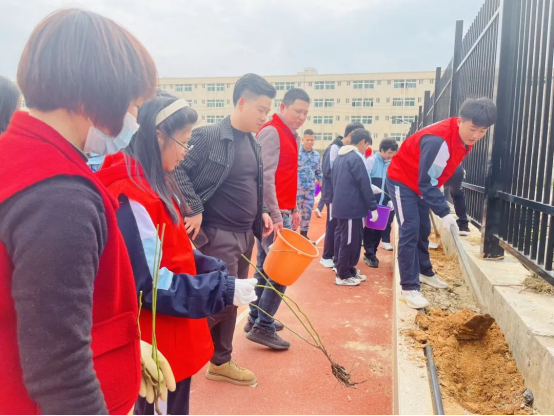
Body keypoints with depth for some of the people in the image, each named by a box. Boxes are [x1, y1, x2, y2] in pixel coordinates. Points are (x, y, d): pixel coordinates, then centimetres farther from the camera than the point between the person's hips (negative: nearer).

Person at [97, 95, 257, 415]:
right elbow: (151, 283, -26)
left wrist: (218, 271, 0)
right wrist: (224, 290, -22)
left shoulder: (156, 183, 5)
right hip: (157, 341, -9)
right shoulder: (132, 197, -26)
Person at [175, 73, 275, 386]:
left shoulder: (253, 144, 11)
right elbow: (178, 170, -18)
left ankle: (221, 362, 31)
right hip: (217, 234, -8)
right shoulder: (209, 136, -13)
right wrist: (194, 210, -21)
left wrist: (261, 213, 7)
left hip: (245, 235, 8)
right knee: (220, 302, -5)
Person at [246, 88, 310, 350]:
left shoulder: (289, 134, 17)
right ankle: (263, 327, 2)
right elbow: (266, 177, -22)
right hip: (273, 212, -10)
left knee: (266, 266, 14)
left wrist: (293, 208, 20)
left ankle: (256, 319, 25)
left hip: (281, 210, 10)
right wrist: (276, 215, -24)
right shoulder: (271, 132, -13)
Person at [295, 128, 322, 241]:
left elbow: (319, 171, 18)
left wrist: (320, 181, 7)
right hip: (297, 187, -5)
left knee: (308, 211, 11)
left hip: (311, 188, 5)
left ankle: (304, 233, 24)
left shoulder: (317, 155, 8)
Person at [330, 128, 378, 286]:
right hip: (352, 207, -9)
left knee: (347, 240, 18)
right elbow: (364, 185, -16)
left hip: (341, 205, 9)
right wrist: (373, 207, -11)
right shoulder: (356, 158, -15)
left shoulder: (340, 156, 13)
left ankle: (349, 270, 27)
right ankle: (342, 275, 8)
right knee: (350, 242, 0)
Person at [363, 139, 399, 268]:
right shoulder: (371, 161, -9)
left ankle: (371, 253, 23)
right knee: (369, 228, 3)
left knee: (379, 229, 10)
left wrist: (391, 200, 0)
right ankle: (370, 255, 12)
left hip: (383, 204, 5)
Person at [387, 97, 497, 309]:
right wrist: (444, 212, -31)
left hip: (422, 184, 9)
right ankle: (409, 289, -9)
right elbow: (427, 182, -31)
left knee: (423, 230, 17)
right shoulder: (438, 140, -35)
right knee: (410, 231, -14)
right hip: (402, 181, -9)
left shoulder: (466, 137, -6)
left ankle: (425, 273, 34)